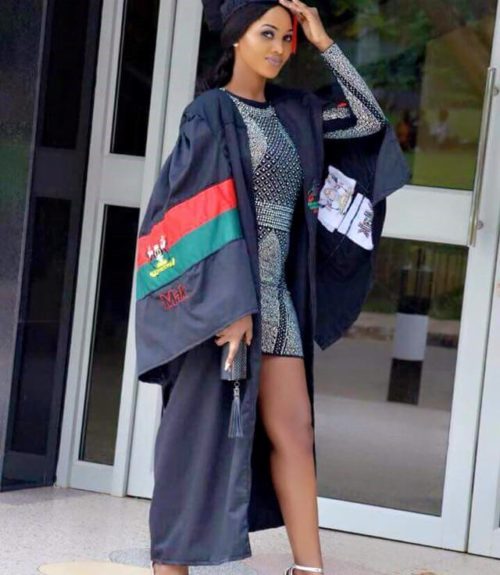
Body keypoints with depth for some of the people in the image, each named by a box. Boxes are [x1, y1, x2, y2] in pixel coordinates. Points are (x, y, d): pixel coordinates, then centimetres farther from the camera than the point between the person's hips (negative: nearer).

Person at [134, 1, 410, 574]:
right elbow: (201, 213, -14)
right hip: (221, 295, -7)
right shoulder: (211, 111, -8)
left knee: (292, 430, 3)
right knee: (202, 428, -1)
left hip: (274, 297, 7)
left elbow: (370, 121, 14)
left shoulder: (292, 110, 13)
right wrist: (230, 303, -20)